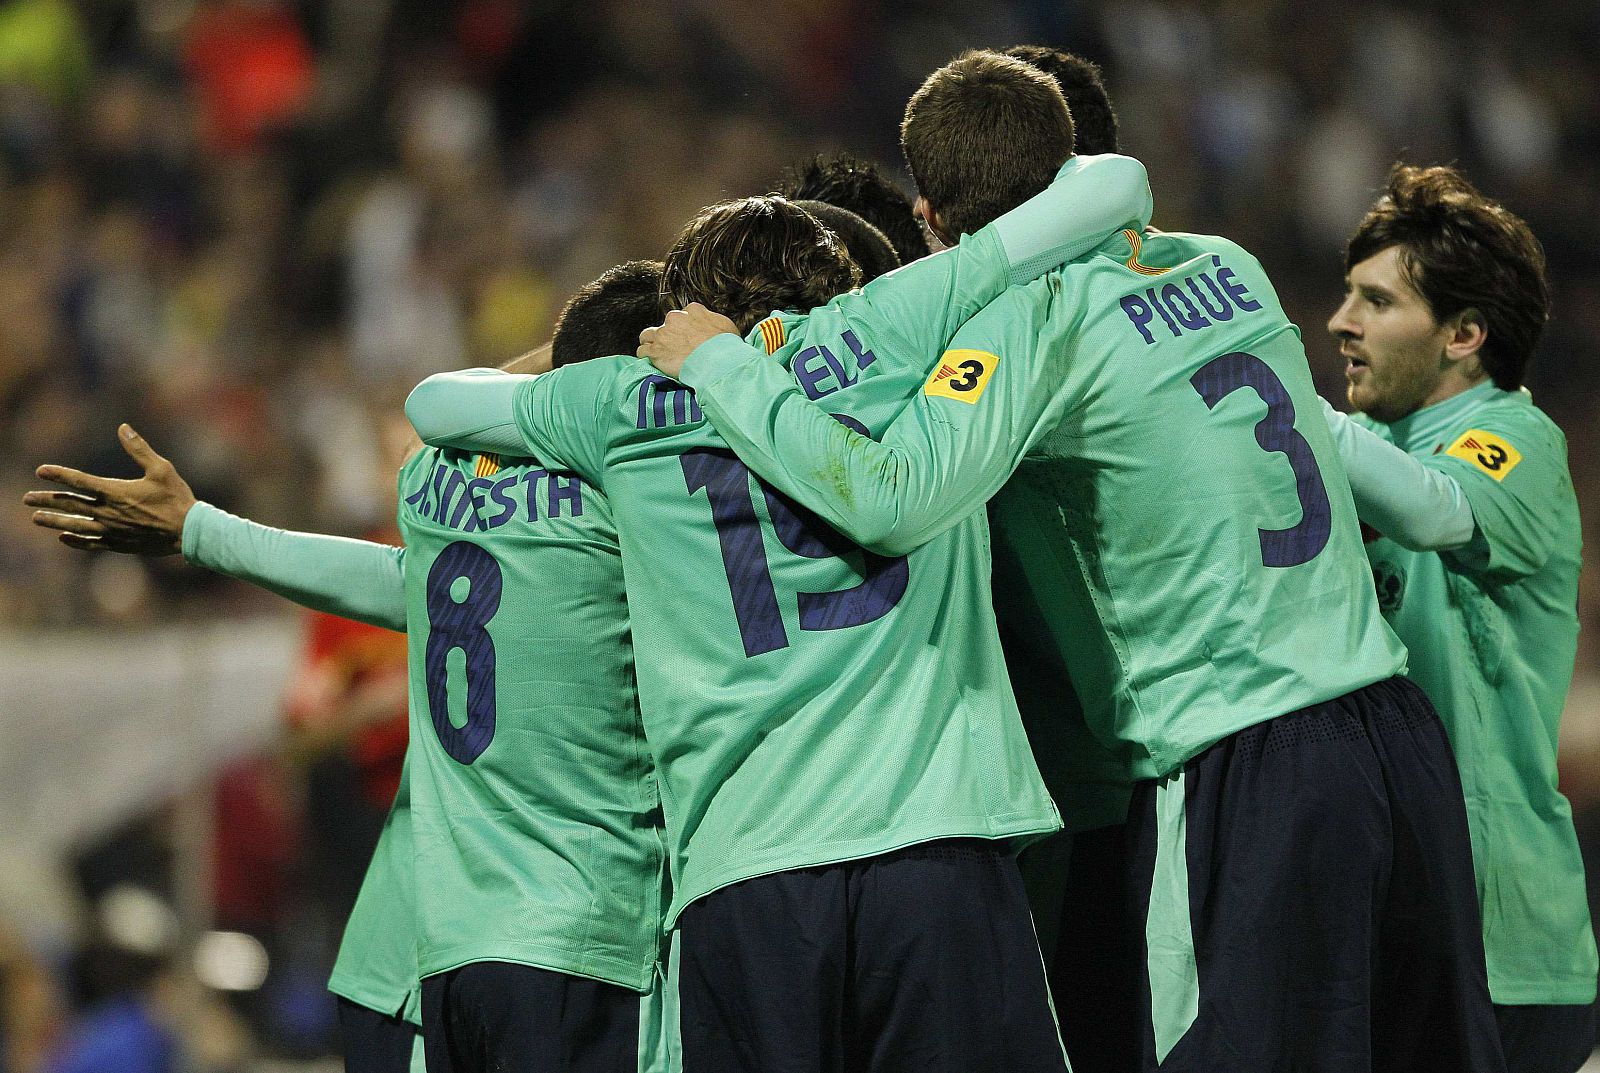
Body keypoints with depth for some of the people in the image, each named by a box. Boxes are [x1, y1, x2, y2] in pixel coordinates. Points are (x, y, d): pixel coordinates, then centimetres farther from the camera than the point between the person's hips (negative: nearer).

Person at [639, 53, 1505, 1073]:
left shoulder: (1035, 310, -10)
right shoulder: (1228, 267, 12)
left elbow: (892, 500, -24)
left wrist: (722, 365, -11)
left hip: (1240, 782, -7)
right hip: (1400, 731, 7)